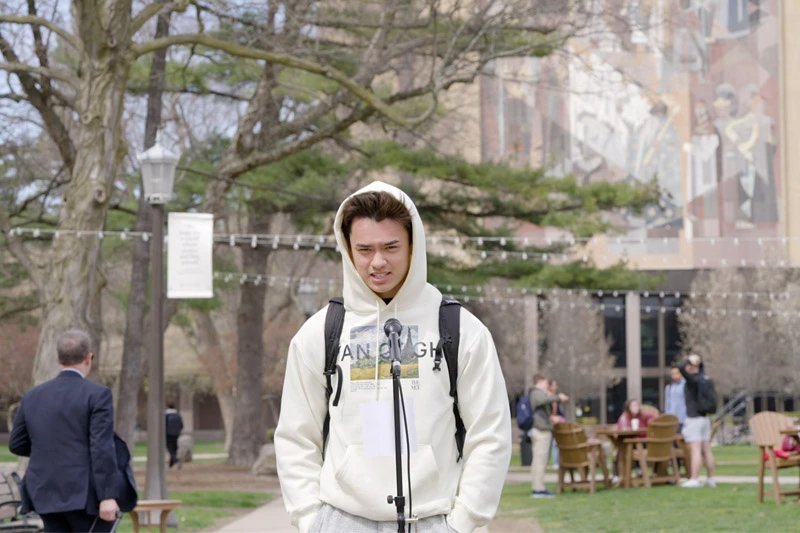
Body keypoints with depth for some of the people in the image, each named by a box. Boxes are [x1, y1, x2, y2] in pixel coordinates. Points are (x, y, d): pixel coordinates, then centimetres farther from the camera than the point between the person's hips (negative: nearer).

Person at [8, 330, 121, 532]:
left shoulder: (32, 396, 9)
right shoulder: (97, 394, -8)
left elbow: (16, 444, 16)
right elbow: (102, 447, -15)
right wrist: (108, 496, -17)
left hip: (47, 495, 5)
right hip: (85, 496, -5)